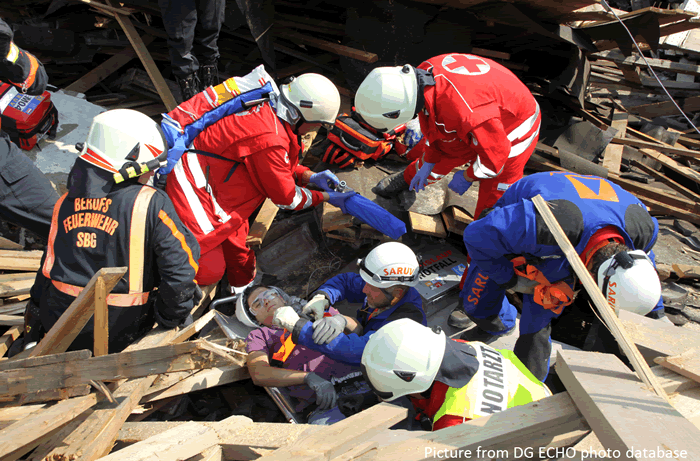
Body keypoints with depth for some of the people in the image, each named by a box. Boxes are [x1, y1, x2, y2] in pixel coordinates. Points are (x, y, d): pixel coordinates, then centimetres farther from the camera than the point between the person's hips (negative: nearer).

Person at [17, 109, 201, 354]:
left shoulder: (65, 201, 2)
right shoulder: (151, 203, -14)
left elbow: (48, 267, 10)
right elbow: (180, 262, -18)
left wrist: (33, 325, 22)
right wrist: (170, 318, -3)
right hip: (115, 335, -5)